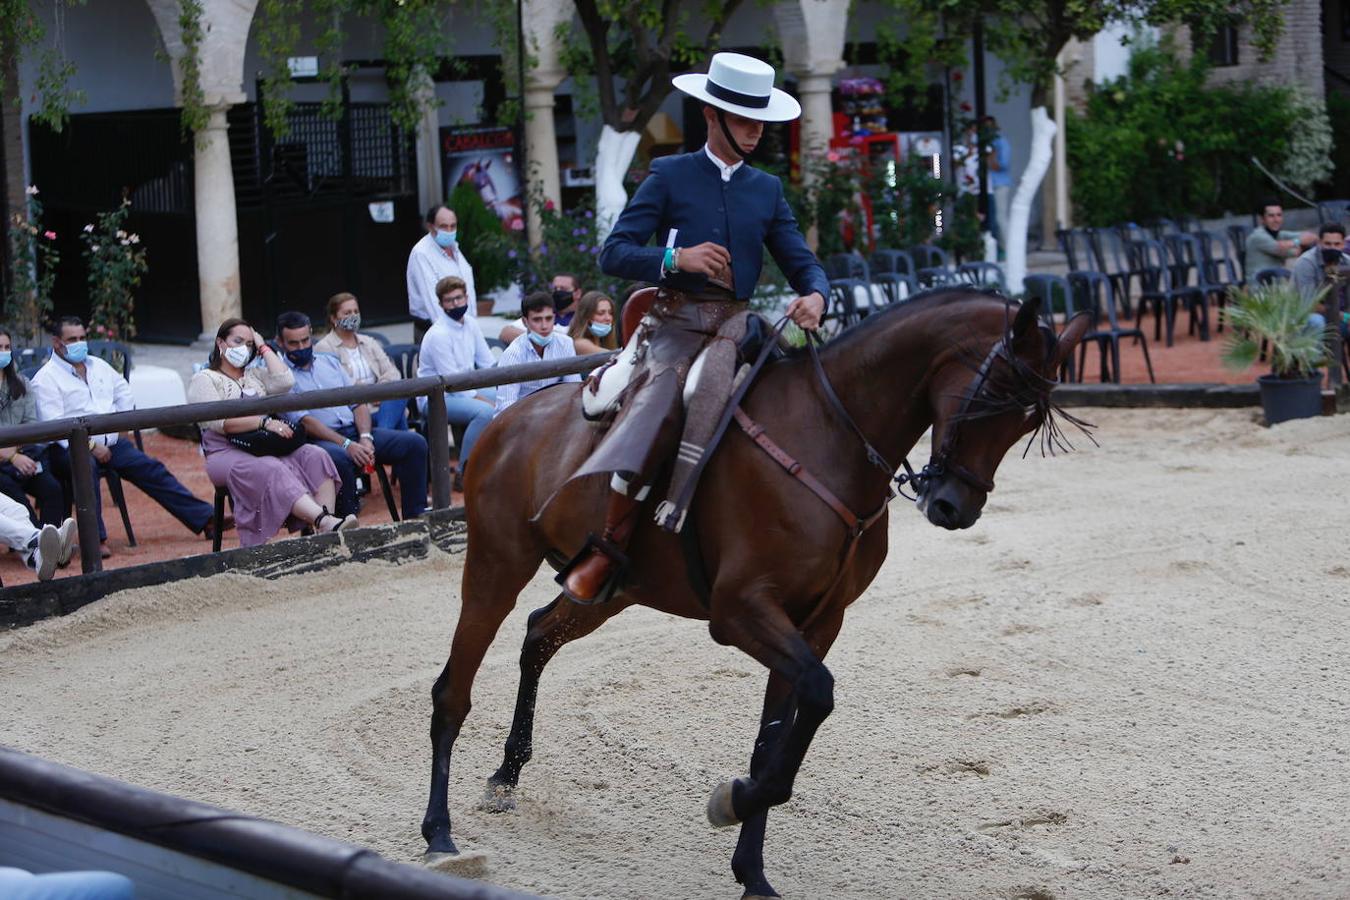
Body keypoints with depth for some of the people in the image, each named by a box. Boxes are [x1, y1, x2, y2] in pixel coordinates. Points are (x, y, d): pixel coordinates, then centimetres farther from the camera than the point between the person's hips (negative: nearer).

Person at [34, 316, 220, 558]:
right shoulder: (46, 379, -5)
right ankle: (96, 539, -38)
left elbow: (123, 390, 35)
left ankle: (207, 520, -3)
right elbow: (53, 424, -15)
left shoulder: (98, 366, 17)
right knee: (86, 466, -38)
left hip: (111, 442, 6)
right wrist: (90, 445, -21)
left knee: (152, 470, -5)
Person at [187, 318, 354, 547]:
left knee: (315, 456, -22)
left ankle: (327, 527, -39)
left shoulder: (255, 375, 26)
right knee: (271, 471, -36)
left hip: (267, 447, 6)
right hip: (227, 453, -6)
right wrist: (264, 422, -20)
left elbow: (285, 382, 5)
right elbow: (219, 421, -11)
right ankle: (325, 521, -54)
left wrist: (263, 348, 13)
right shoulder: (203, 380, 6)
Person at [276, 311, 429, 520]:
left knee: (414, 442, -13)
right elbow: (304, 422, -10)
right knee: (339, 458, -41)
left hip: (357, 432, 6)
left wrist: (365, 438, -5)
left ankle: (415, 516, -10)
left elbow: (357, 403, 16)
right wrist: (346, 444, -21)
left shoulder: (329, 361, 21)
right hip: (321, 440, -6)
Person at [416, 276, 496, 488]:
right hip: (437, 398, -8)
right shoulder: (439, 335, -19)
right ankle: (463, 475, -21)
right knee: (485, 411, -33)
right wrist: (484, 399, -20)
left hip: (467, 389, 8)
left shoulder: (470, 325, 5)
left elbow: (489, 365, 9)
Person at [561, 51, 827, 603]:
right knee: (665, 395, -32)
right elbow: (614, 254, 1)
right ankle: (608, 547, -28)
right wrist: (677, 258, -17)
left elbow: (801, 262, 16)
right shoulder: (669, 176, 7)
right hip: (678, 323, -4)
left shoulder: (767, 190, 18)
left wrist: (814, 297, -9)